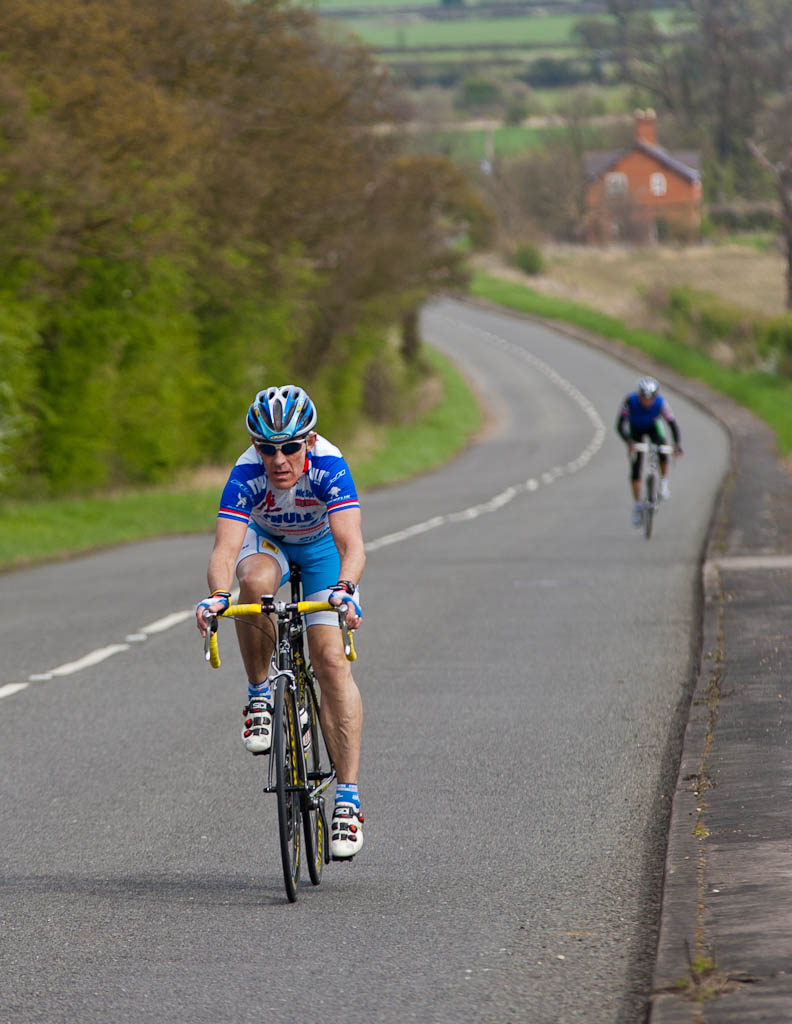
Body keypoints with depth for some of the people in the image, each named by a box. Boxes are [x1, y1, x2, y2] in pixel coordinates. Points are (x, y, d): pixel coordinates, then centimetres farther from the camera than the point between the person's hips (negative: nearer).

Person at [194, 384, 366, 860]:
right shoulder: (247, 475, -33)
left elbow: (351, 543, -46)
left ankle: (349, 798, -14)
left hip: (322, 545, -1)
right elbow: (225, 549, -43)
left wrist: (345, 589, -66)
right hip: (266, 539, 1)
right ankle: (259, 695, -13)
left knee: (332, 659, -15)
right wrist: (218, 595, -63)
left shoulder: (329, 468, -36)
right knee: (256, 581, -36)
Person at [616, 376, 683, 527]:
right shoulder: (630, 401, -34)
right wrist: (628, 441, -49)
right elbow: (620, 426, -33)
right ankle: (637, 506, 4)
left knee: (663, 452, -30)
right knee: (635, 468, -7)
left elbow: (672, 423, -27)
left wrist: (677, 444, -42)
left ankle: (663, 483, -5)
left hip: (653, 427, 0)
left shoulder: (660, 403, -31)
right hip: (635, 429, 0)